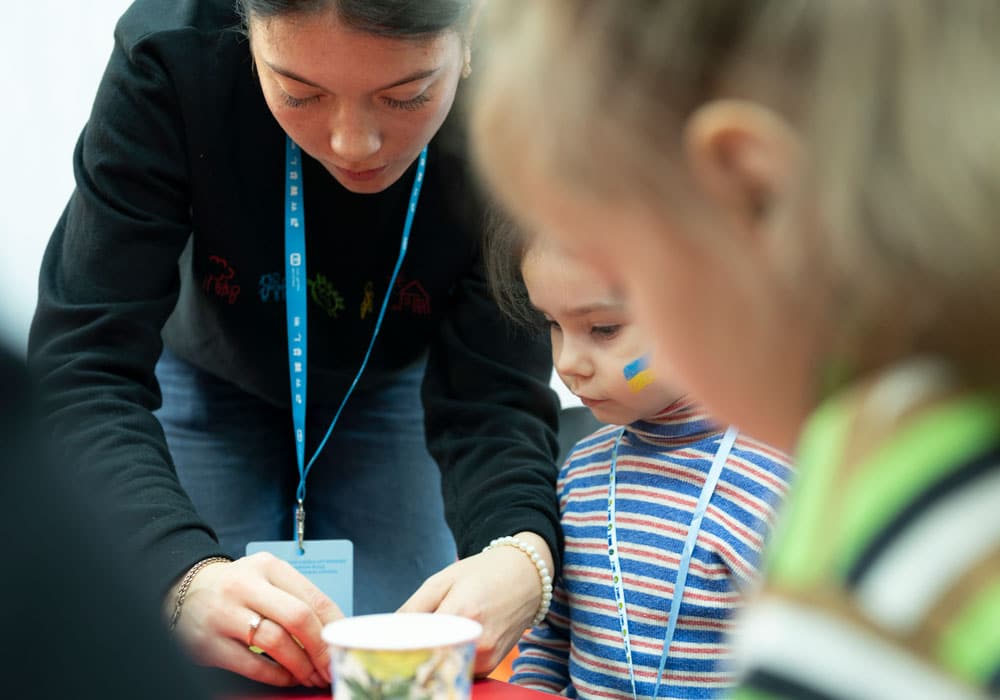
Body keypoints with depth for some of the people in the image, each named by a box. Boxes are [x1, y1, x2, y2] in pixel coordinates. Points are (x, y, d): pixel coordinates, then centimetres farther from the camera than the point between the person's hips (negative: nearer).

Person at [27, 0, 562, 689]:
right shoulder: (171, 56, -36)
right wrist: (185, 577, -56)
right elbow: (84, 366, -38)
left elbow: (492, 397, -31)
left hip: (393, 386, 1)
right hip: (208, 375, 0)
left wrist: (521, 554, -54)